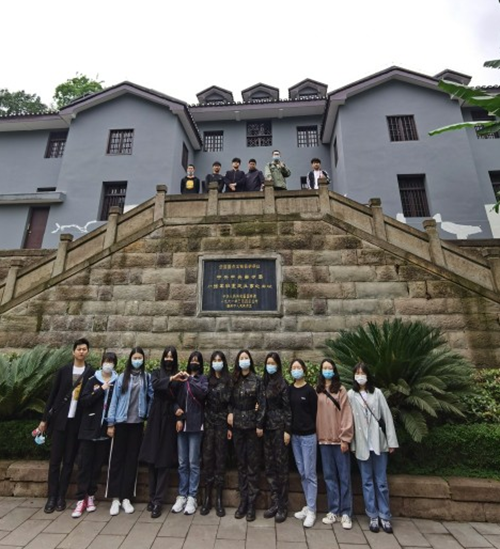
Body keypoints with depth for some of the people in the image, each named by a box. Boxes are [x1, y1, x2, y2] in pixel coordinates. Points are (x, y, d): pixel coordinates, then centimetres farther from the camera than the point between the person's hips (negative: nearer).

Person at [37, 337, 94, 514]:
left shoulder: (92, 373, -1)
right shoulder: (63, 370, 3)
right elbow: (52, 395, 4)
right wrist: (45, 419, 2)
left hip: (77, 421, -1)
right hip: (59, 419, 1)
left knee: (69, 460, 7)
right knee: (55, 459, 4)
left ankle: (61, 496, 19)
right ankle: (52, 496, 17)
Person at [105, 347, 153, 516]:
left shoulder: (147, 377, 1)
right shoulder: (122, 377, 0)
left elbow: (151, 397, -1)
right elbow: (115, 399, 1)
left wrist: (149, 418, -7)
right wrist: (111, 423, -1)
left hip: (137, 423, 1)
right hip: (122, 422, 0)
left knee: (132, 459, 8)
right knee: (117, 458, 5)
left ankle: (126, 497, 19)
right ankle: (115, 498, 16)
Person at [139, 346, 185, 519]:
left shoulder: (178, 375, 4)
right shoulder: (157, 373, 6)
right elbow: (155, 384, -16)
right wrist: (171, 379, -32)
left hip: (169, 419, -1)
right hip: (155, 418, 1)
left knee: (164, 460, -1)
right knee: (152, 458, 5)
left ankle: (158, 500, 6)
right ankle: (153, 496, 19)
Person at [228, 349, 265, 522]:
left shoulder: (257, 380, -4)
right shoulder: (233, 380, 4)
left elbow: (262, 403, -6)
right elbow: (230, 402, 7)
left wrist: (260, 425, -9)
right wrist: (230, 414, -1)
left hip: (252, 425, -3)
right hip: (237, 425, 3)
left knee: (253, 465, 4)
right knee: (241, 464, 11)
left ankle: (251, 503, 15)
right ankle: (243, 500, 22)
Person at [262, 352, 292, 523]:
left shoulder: (282, 383, -7)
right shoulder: (263, 382, 7)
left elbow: (287, 408, -8)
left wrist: (287, 430, -11)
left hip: (279, 427, -5)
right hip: (267, 427, 5)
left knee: (281, 465, 3)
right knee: (269, 465, 11)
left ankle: (283, 506, 15)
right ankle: (274, 503, 23)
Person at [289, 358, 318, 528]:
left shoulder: (310, 391, -10)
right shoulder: (289, 390, 3)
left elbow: (314, 413, -5)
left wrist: (310, 429, -2)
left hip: (308, 436, -5)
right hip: (295, 435, 5)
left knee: (310, 473, 3)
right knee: (302, 473, 15)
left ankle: (311, 511, 14)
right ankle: (308, 506, 29)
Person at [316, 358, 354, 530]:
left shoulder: (341, 390, -3)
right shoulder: (317, 391, 7)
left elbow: (346, 414, -7)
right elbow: (315, 413, 7)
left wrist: (345, 438, -10)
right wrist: (317, 435, 2)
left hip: (339, 439, -3)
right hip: (324, 439, 3)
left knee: (344, 476, 5)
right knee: (329, 476, 11)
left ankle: (346, 513, 16)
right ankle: (333, 511, 22)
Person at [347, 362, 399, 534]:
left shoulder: (377, 393, 0)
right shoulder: (350, 395, -2)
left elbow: (387, 416, 1)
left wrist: (392, 441, -2)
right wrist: (350, 443, -7)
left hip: (379, 443, 0)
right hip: (361, 445, 0)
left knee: (381, 481, 9)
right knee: (367, 482, 10)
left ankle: (385, 517, 22)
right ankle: (373, 517, 22)